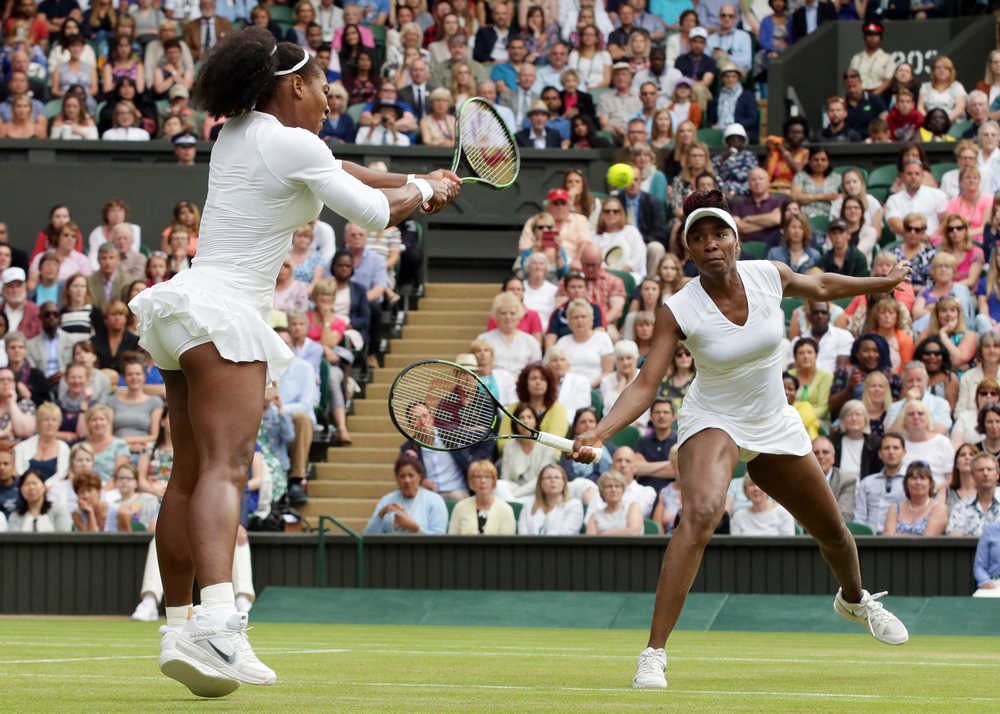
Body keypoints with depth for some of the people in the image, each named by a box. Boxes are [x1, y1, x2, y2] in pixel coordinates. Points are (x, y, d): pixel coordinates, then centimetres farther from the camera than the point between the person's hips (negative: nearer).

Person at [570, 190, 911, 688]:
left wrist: (888, 282, 19)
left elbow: (821, 287, 10)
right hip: (713, 423, -5)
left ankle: (854, 600, 57)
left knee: (831, 530, 19)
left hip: (775, 425, 5)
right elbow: (646, 384, -25)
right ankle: (653, 654, -36)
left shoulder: (770, 276, -13)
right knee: (701, 513, -35)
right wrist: (599, 434, -40)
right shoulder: (678, 311, -22)